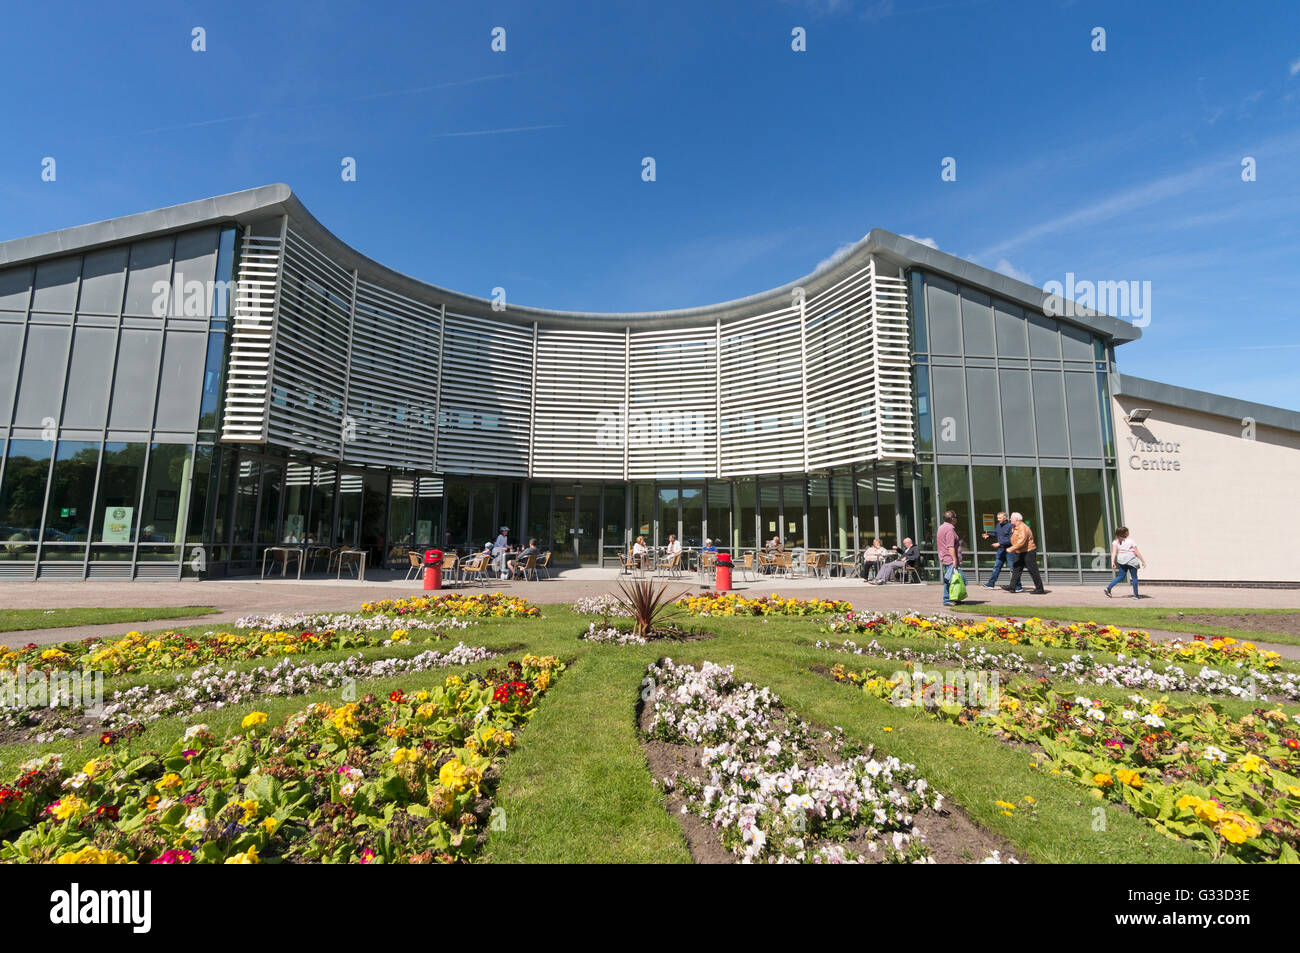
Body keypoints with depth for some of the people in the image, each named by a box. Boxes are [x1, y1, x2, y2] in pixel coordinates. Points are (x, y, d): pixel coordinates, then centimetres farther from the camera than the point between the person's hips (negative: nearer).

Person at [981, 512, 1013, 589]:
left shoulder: (1010, 526, -15)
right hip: (1000, 549, 7)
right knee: (997, 566, 10)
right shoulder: (998, 525, 8)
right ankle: (991, 584, 14)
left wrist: (999, 543, -22)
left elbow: (1011, 540, -19)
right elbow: (995, 534, 24)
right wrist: (988, 535, 5)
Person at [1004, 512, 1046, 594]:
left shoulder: (1023, 527, -19)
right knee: (1016, 569, 4)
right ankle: (1013, 586, 3)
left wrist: (1011, 549, -27)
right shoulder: (1015, 528, 13)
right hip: (1020, 553, 10)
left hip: (1028, 552, -10)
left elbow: (1022, 541, -28)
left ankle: (1040, 589, 4)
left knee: (1033, 571, -3)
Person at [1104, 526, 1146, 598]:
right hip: (1131, 560, -4)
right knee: (1134, 577, 8)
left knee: (1121, 576, 11)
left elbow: (1114, 552, -6)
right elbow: (1137, 552, -3)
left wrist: (1112, 562, -9)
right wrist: (1143, 561, 4)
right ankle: (1136, 595, 11)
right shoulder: (1130, 540, -5)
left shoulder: (1116, 541, 4)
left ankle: (1109, 588, -5)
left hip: (1121, 561, 4)